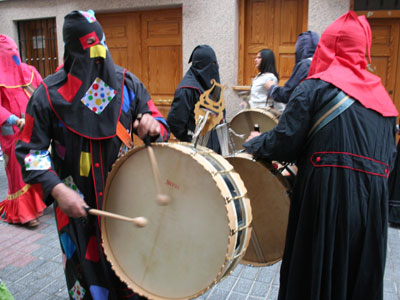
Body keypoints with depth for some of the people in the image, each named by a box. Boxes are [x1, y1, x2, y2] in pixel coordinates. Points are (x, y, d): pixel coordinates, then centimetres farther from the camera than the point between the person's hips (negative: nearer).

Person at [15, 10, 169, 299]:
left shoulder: (127, 83, -4)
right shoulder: (49, 93, -10)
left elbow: (161, 125, 0)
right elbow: (30, 150, -5)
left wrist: (153, 126, -24)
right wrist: (57, 189, -19)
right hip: (77, 202, -1)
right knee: (86, 266, 16)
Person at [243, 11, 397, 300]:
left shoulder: (315, 87, -6)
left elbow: (284, 142, -11)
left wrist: (255, 142, 8)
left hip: (325, 195, -5)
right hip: (373, 199, 6)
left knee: (314, 274, 11)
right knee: (361, 276, 20)